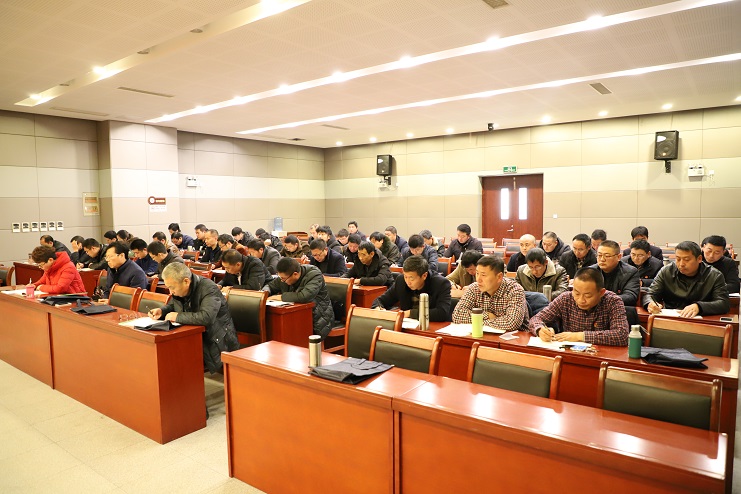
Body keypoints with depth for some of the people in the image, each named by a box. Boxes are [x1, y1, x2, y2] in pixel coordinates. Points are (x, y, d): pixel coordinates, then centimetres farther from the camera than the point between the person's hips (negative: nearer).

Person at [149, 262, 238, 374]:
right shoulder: (179, 290, 3)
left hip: (217, 344, -8)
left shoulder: (209, 289, -22)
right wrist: (161, 311, 2)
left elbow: (207, 317, -38)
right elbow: (173, 306, 26)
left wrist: (178, 317, -27)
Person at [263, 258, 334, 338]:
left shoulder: (314, 275, -20)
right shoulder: (285, 275, 1)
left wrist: (282, 297, -24)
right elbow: (270, 286, 20)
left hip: (317, 319, -6)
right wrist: (265, 292, -5)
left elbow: (304, 296, -37)